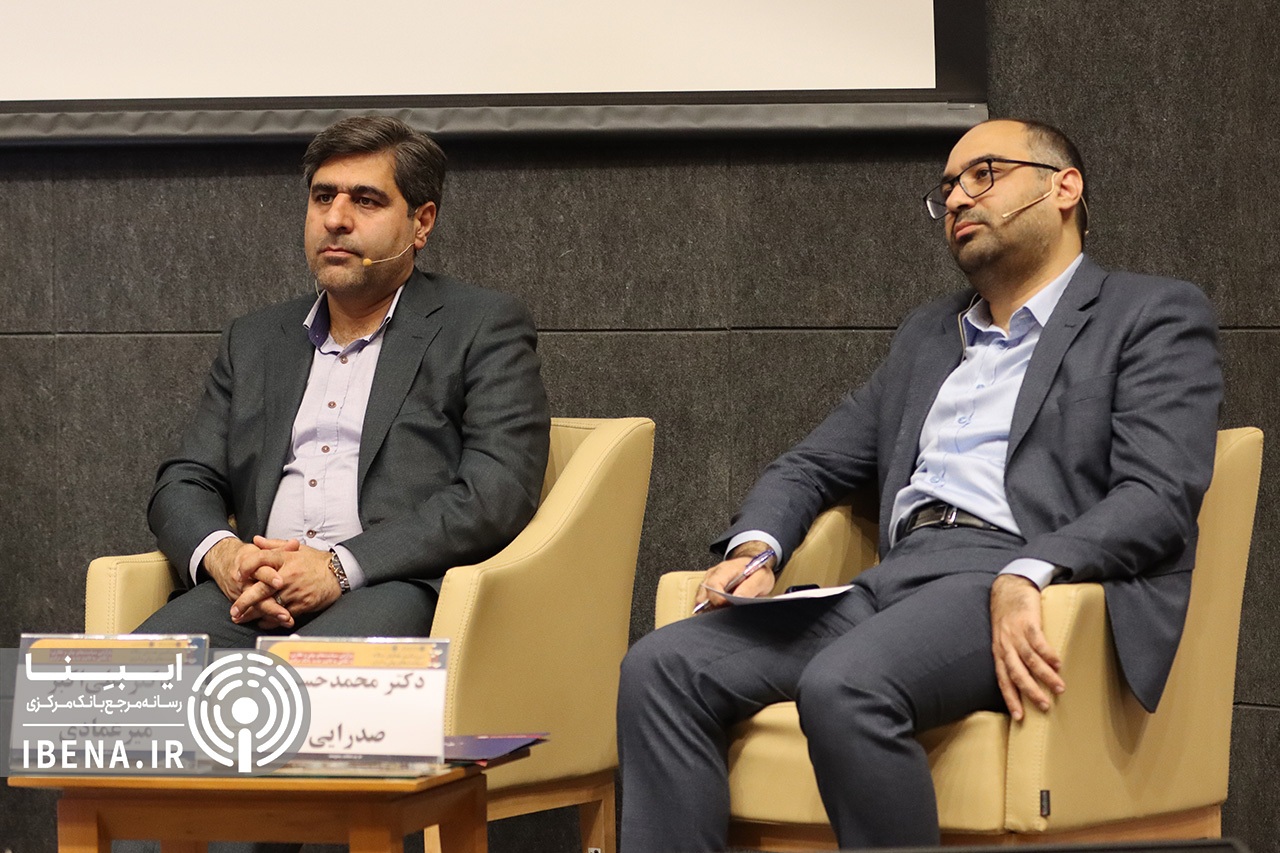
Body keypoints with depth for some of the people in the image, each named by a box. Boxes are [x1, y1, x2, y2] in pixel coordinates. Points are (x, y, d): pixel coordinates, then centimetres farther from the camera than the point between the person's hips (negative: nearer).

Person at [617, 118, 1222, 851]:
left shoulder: (1155, 317, 10)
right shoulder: (927, 335, 31)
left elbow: (1160, 495, -6)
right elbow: (813, 465, 27)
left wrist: (1026, 578, -23)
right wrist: (755, 549, 3)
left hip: (1033, 596, -6)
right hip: (896, 581, 7)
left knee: (843, 687, -36)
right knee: (662, 670, -18)